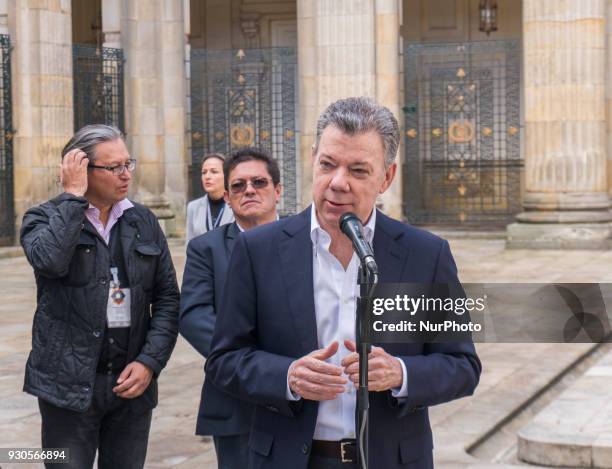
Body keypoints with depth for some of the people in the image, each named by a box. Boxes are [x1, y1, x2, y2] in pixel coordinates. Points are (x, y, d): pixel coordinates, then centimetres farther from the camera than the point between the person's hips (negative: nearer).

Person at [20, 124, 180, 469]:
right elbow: (49, 260, -25)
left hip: (132, 382, 3)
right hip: (70, 384, -3)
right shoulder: (46, 218, -2)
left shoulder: (144, 222, 8)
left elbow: (168, 298, 7)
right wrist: (73, 196, -15)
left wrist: (150, 362, -6)